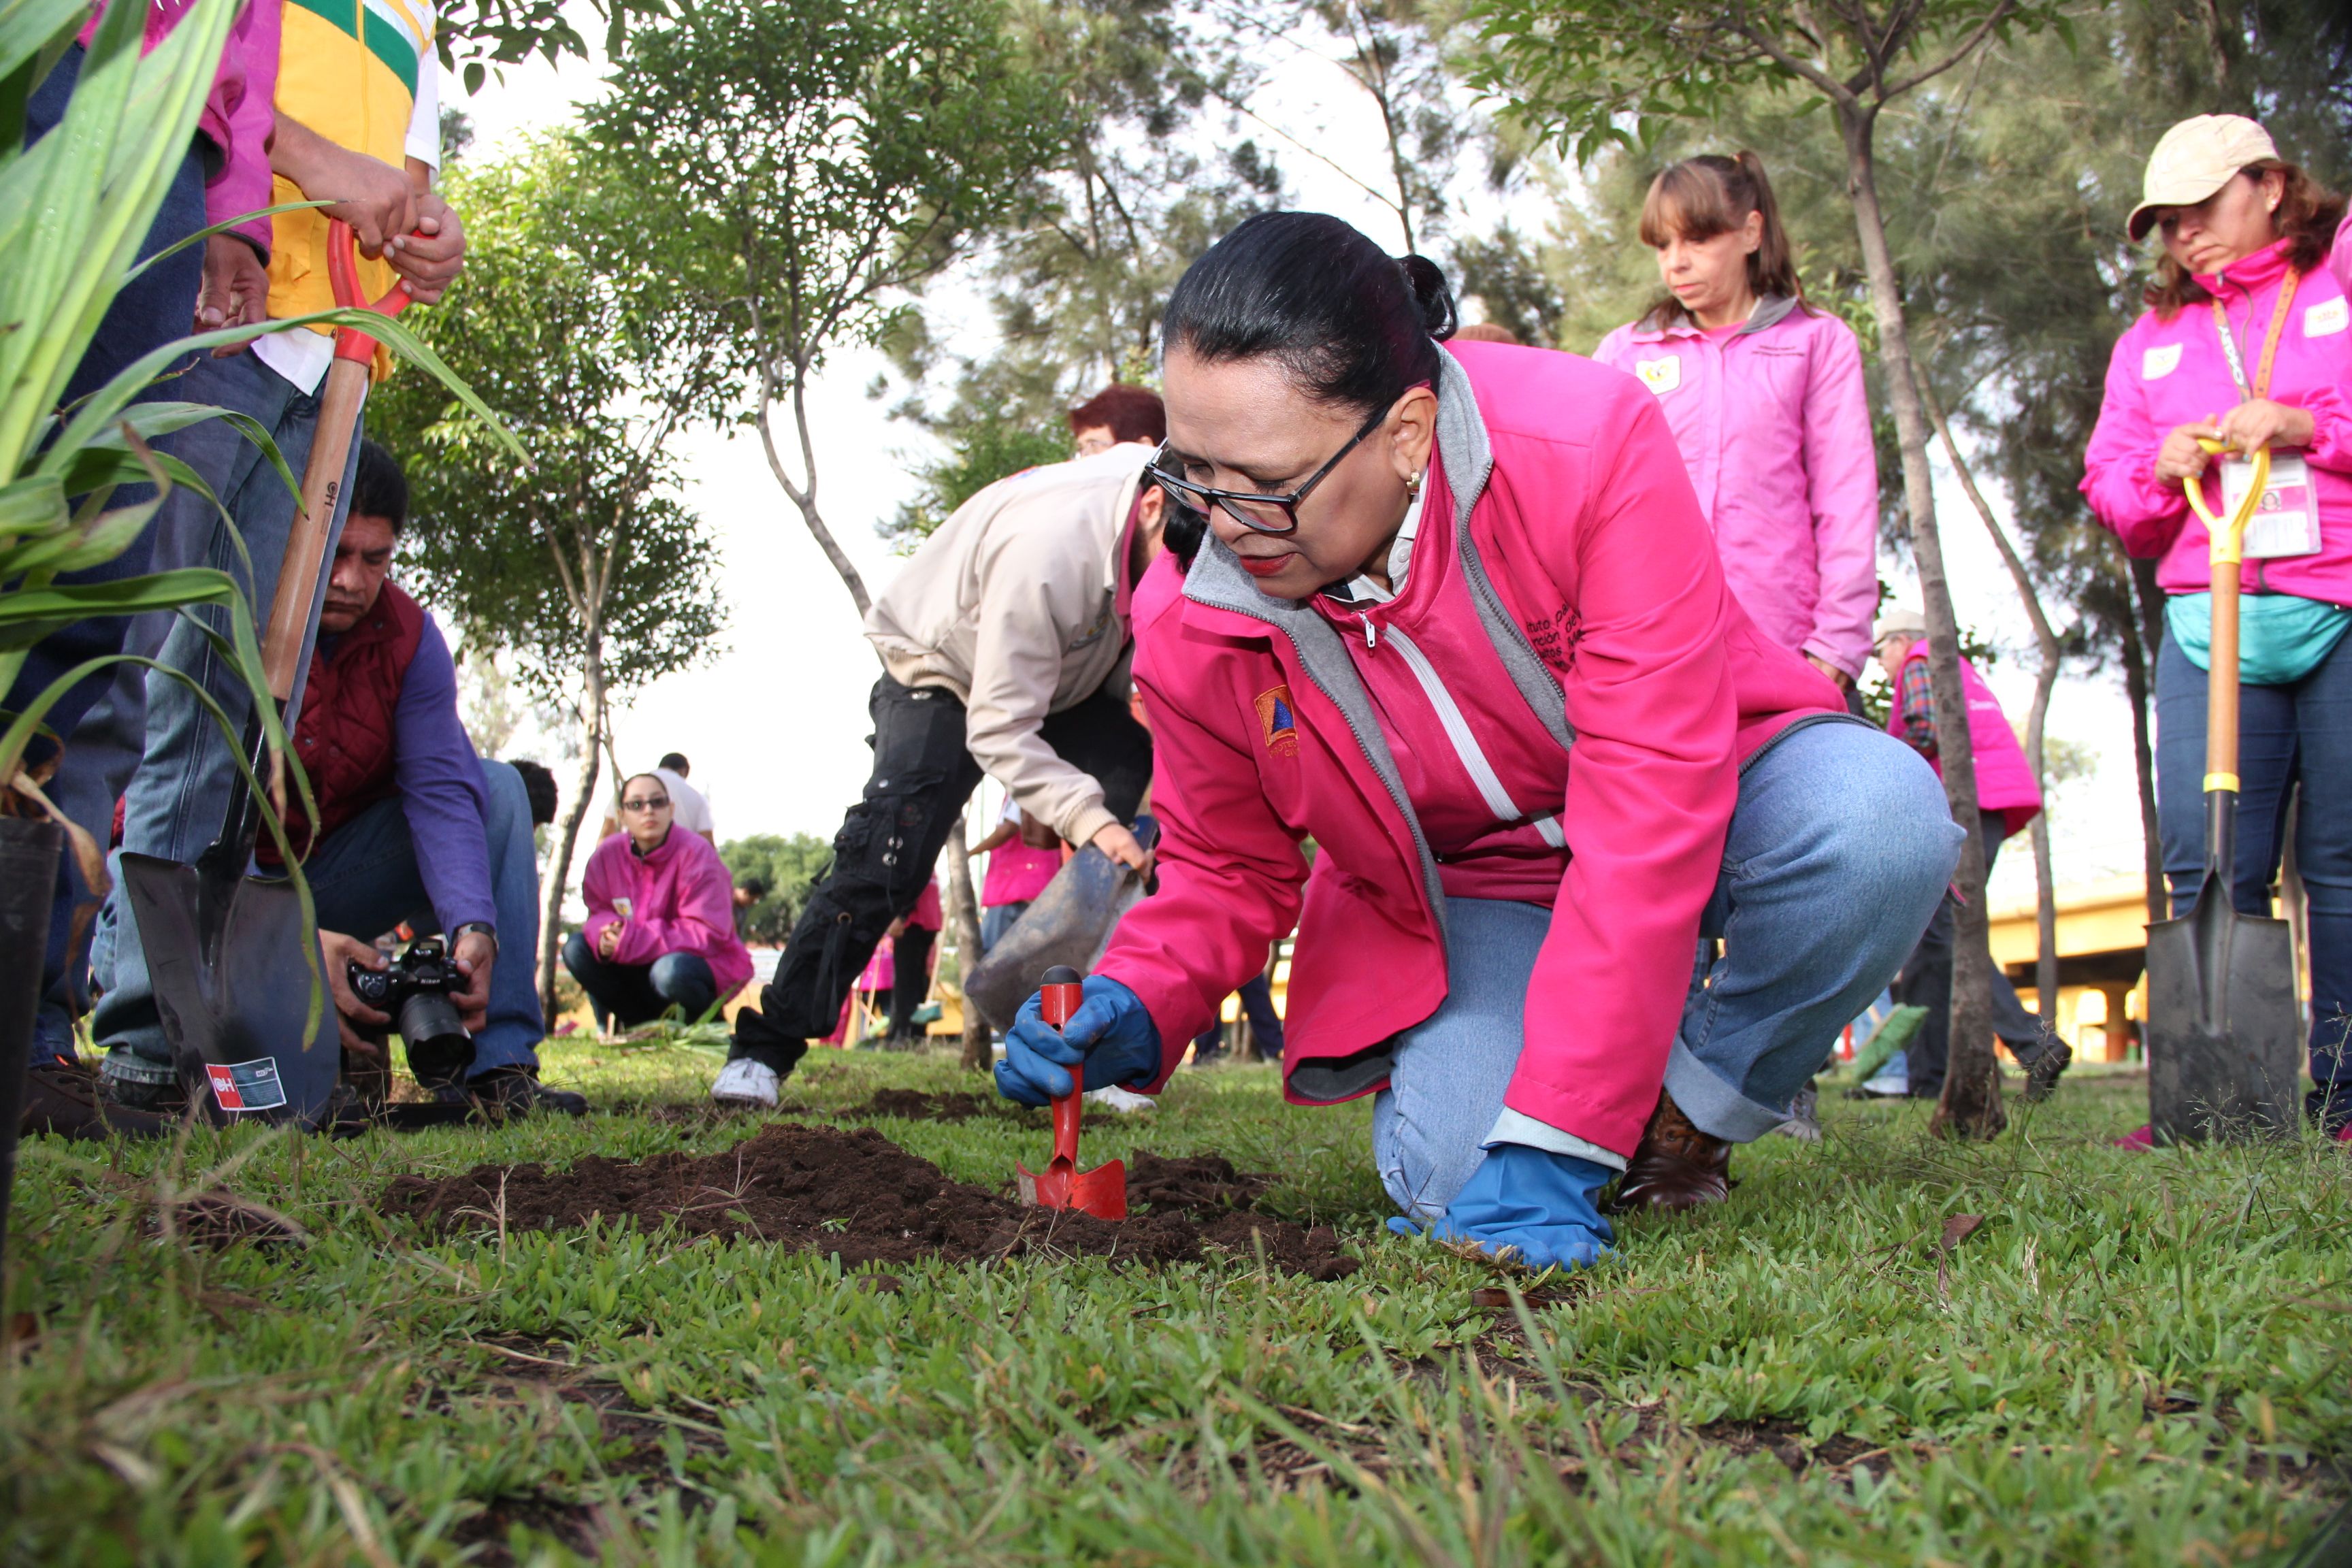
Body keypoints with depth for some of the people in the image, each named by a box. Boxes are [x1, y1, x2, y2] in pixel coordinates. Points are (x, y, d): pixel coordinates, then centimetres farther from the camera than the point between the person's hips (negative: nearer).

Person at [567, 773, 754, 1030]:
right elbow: (599, 912, 2)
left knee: (671, 970, -37)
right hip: (640, 969, 5)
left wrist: (631, 940, -30)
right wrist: (605, 934, -26)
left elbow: (709, 933, -25)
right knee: (576, 948, -12)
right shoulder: (608, 854, -5)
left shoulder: (696, 852, -20)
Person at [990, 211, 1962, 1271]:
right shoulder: (1193, 624, -18)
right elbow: (1225, 873, -1)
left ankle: (1691, 1106, -7)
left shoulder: (1588, 445, -31)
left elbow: (1649, 812, -35)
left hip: (1706, 803, -1)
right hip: (1466, 896, 1)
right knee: (1448, 1180, -26)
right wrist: (1137, 1008, -24)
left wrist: (1550, 1143, -38)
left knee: (1879, 811, -34)